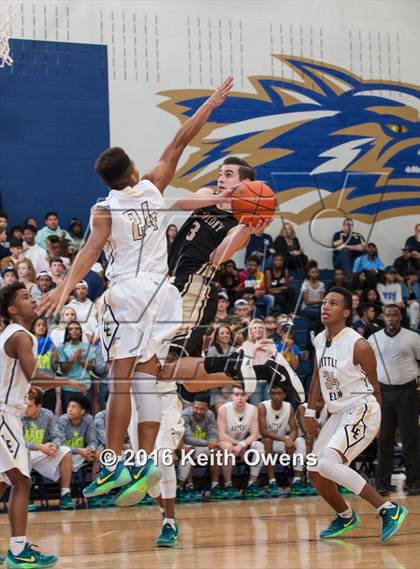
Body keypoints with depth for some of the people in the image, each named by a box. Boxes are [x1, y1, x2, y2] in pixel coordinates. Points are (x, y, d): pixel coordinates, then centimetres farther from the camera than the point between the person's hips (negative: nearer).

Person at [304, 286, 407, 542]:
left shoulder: (359, 345, -16)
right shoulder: (319, 340, 5)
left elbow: (374, 387, -6)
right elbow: (318, 377, 18)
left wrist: (376, 424, 0)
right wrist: (310, 412, 15)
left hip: (361, 411, -8)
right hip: (338, 414, 8)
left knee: (328, 464, -25)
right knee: (314, 472, 9)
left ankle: (389, 510, -19)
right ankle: (346, 517, 33)